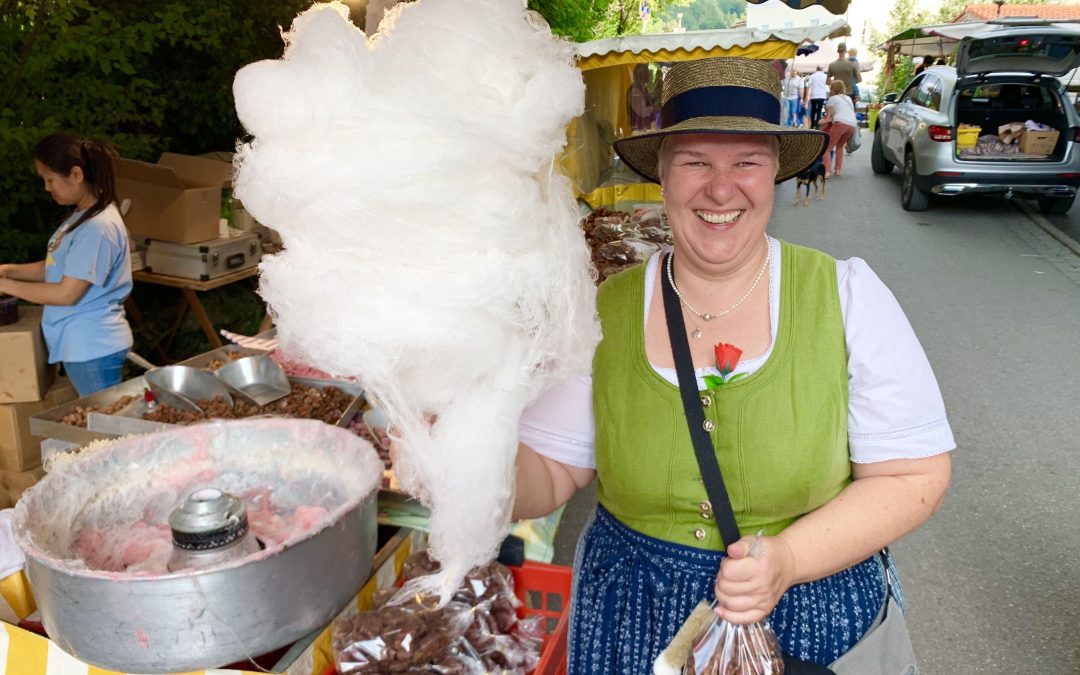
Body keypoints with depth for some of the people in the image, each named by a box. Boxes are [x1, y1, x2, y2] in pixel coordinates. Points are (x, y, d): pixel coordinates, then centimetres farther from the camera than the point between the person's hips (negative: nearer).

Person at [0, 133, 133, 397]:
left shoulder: (98, 227, -22)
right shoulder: (80, 216, 9)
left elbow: (66, 294, -21)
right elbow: (58, 268, 16)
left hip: (94, 348, -9)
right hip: (79, 344, 9)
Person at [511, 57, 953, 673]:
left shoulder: (847, 295, -12)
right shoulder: (603, 311, -9)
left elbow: (915, 474, -10)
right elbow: (549, 478, -7)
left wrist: (787, 560, -24)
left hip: (813, 610, -1)